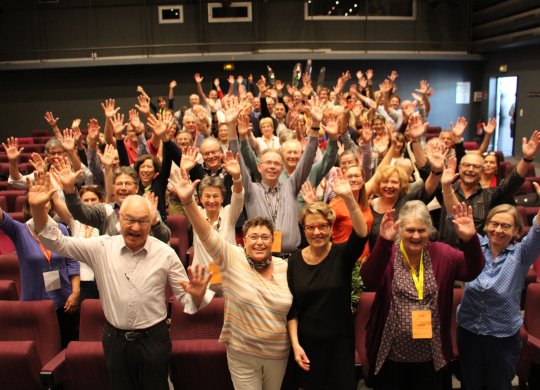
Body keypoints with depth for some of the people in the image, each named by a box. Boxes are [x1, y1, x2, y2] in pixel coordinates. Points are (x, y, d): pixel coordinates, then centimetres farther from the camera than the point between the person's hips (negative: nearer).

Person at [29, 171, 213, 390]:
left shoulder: (165, 254, -9)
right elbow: (57, 243, -6)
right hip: (115, 339, 2)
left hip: (153, 339, -1)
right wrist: (38, 208, -21)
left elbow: (184, 297, -3)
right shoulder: (102, 247, -6)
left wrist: (197, 296, -27)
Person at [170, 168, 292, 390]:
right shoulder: (232, 259, -12)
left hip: (278, 354, 3)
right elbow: (207, 235, -25)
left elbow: (294, 308, 6)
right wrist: (188, 201, -37)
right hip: (242, 355, -2)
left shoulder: (285, 267, -4)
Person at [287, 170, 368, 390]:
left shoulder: (342, 255, -8)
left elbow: (362, 234, -29)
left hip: (339, 342, -1)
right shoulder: (295, 261, -2)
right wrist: (295, 344, -6)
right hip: (306, 343, 1)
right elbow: (291, 307, 1)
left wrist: (348, 198, -42)